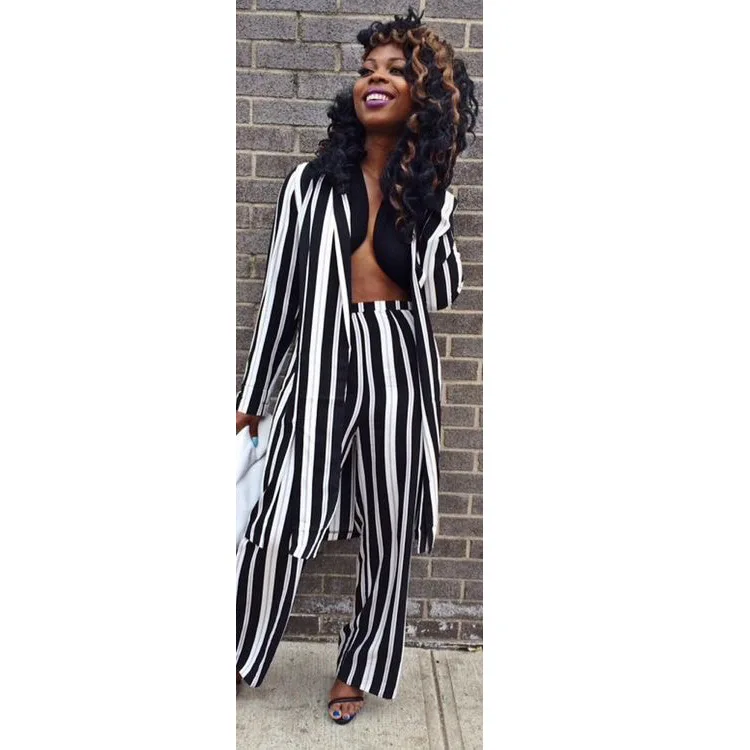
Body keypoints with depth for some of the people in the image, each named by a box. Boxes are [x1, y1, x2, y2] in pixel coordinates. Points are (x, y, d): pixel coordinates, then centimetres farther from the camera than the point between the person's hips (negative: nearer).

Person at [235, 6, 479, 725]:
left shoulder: (431, 192, 9)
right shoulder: (312, 182, 3)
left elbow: (442, 293, 5)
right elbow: (280, 292, 4)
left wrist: (432, 211, -5)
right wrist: (251, 397, 6)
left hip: (398, 362, 2)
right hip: (324, 360, -1)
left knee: (387, 530, 9)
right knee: (281, 525, -5)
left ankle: (358, 667, 32)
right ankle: (238, 656, 24)